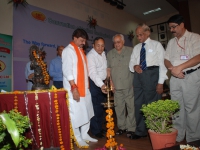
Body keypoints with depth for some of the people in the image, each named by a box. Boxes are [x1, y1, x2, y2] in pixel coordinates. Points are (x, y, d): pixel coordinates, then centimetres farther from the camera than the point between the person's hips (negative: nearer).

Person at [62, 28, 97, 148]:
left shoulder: (80, 50, 17)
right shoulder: (68, 50, -8)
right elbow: (67, 71, -16)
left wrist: (87, 84, 12)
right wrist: (74, 87, -21)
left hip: (84, 87, 8)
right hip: (74, 88, -8)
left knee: (87, 112, 14)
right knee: (75, 114, 1)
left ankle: (84, 135, 28)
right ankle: (78, 138, 16)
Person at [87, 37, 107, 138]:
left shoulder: (103, 53, 8)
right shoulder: (90, 56, -17)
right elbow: (93, 73, -29)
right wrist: (101, 85, -41)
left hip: (103, 83, 8)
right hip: (94, 84, -7)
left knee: (101, 107, 14)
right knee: (96, 108, -4)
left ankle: (100, 128, 29)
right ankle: (95, 131, 12)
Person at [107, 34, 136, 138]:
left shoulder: (130, 51, 2)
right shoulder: (110, 54, 11)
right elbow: (108, 69, 10)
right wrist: (111, 82, 4)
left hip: (129, 85, -3)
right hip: (116, 86, 3)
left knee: (131, 107, 1)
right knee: (119, 107, 10)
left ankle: (131, 128, 14)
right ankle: (121, 127, 24)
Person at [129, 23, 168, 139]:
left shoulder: (156, 45, 3)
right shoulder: (136, 48, 17)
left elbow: (162, 63, -3)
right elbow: (131, 62, 18)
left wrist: (161, 82, -11)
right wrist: (134, 66, -7)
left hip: (152, 74, -5)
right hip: (138, 75, 5)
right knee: (139, 104, 8)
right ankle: (140, 131, 22)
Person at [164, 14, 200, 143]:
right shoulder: (171, 42, 15)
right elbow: (166, 60, 13)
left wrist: (179, 67, -21)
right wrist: (172, 69, -7)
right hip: (175, 78, 5)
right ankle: (177, 136, 19)